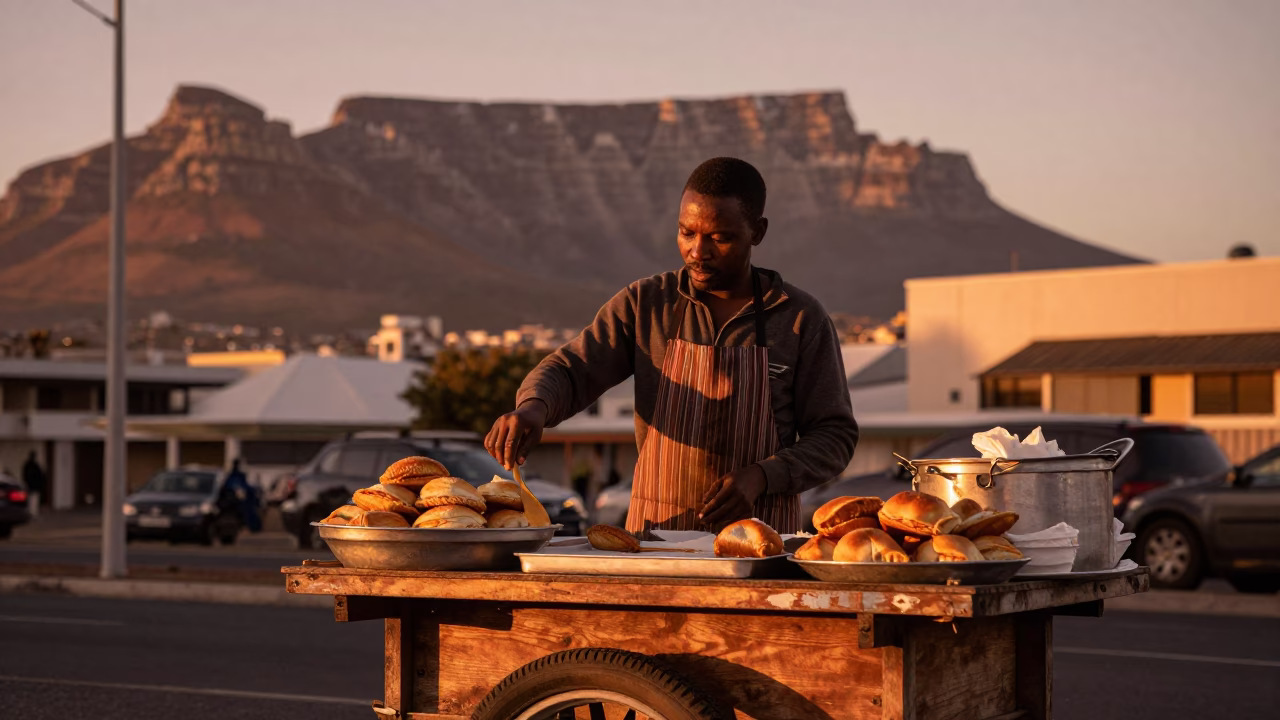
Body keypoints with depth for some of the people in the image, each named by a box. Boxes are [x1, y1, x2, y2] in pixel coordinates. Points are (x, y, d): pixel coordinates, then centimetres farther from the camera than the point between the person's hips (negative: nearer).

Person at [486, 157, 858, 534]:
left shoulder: (802, 318, 3)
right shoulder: (645, 303, 7)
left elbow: (835, 435, 6)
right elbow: (571, 370, 2)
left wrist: (761, 477, -11)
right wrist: (533, 407, -22)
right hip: (653, 534, 2)